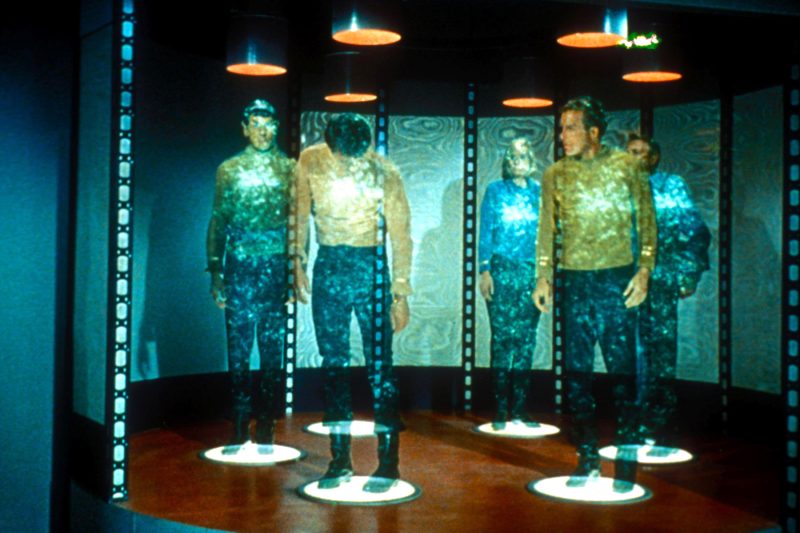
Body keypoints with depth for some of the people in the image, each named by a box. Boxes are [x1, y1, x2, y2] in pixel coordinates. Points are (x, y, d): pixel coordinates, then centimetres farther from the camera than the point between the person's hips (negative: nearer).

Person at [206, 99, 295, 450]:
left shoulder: (289, 169, 6)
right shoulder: (229, 170, 8)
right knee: (238, 348, 2)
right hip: (239, 267, 1)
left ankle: (265, 424, 12)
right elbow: (217, 222, 9)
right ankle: (240, 423, 11)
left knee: (272, 348, 3)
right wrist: (215, 272, 2)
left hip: (277, 267, 0)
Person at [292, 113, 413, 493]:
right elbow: (301, 215, 9)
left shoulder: (383, 172, -11)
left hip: (370, 267, -3)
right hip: (327, 266, 3)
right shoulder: (310, 161, -3)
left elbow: (400, 234, -7)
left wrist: (401, 292, -8)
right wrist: (298, 262, 7)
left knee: (379, 365, -3)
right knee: (333, 364, 7)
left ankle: (389, 462, 6)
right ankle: (340, 459, 17)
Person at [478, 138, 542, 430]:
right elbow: (485, 233, 4)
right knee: (503, 337, -6)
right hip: (502, 271, -2)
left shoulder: (539, 192, 13)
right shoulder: (495, 190, 8)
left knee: (526, 339, 1)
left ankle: (519, 409, 7)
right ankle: (500, 409, -1)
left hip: (532, 272, 2)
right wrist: (485, 271, -5)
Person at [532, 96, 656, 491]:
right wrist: (543, 277, 7)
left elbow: (646, 221, 3)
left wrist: (644, 270, -6)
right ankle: (587, 459, 16)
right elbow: (546, 229, 13)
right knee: (576, 372, 5)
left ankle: (625, 463, 8)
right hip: (573, 281, 3)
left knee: (622, 370, -2)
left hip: (617, 279, -3)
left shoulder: (626, 167, 2)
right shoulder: (556, 174, 8)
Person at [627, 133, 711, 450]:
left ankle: (659, 424, 7)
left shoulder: (671, 186, 4)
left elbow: (694, 233, 0)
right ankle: (636, 423, 13)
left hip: (659, 283, -3)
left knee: (660, 349, -1)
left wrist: (688, 276, -6)